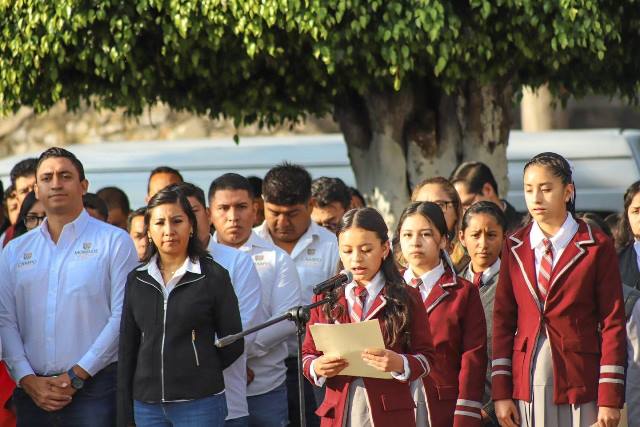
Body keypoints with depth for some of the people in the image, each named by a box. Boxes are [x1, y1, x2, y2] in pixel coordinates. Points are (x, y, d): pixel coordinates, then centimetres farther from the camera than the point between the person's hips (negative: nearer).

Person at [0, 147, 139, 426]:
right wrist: (27, 379, -7)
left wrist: (76, 376, -11)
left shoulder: (114, 242, 2)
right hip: (32, 393, 3)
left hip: (95, 387, -3)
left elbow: (123, 317, -6)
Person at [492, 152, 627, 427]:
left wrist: (610, 399, -8)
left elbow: (613, 323, -2)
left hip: (579, 380, -3)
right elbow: (503, 319, 9)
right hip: (526, 382, 3)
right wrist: (501, 393, 2)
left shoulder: (596, 247, 0)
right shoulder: (515, 248, 10)